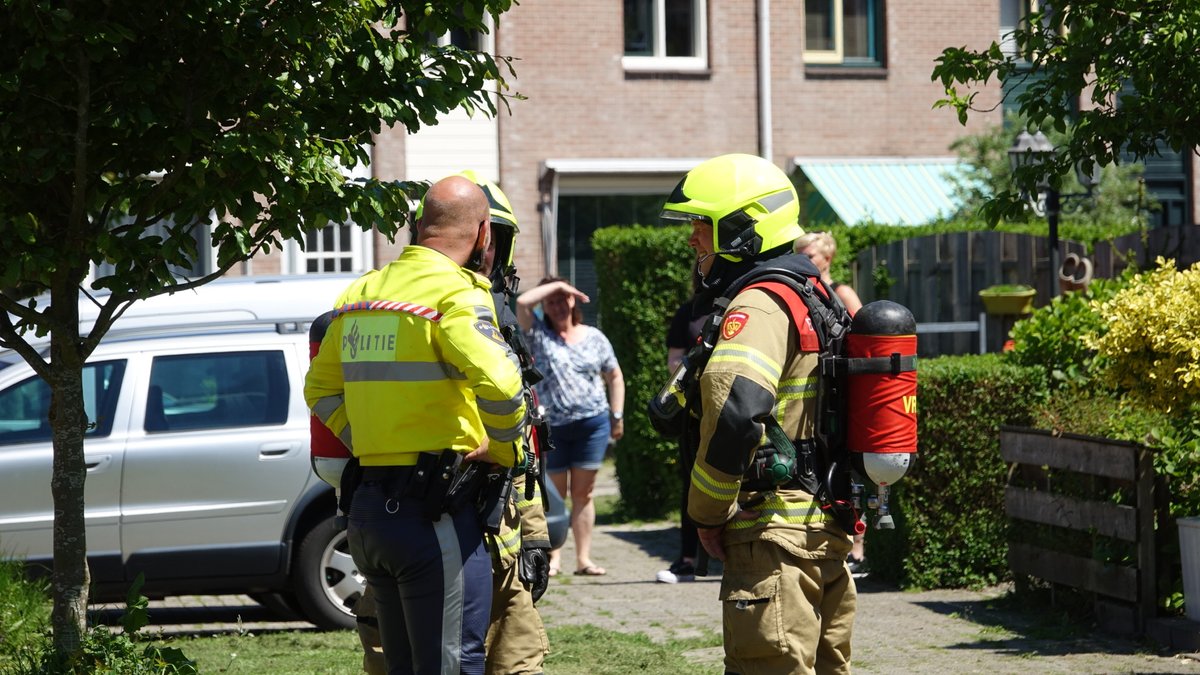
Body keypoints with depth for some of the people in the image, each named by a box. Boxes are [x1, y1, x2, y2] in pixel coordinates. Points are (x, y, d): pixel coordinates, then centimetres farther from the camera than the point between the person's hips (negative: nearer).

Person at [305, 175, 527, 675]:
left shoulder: (359, 294, 13)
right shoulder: (453, 293, -12)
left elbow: (320, 388, 21)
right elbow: (498, 384, -25)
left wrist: (370, 446, 13)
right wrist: (504, 451, -8)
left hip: (368, 508, 8)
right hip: (434, 513, -8)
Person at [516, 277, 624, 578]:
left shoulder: (594, 337, 9)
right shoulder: (539, 335, 3)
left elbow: (614, 377, 16)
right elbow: (522, 302, -14)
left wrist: (617, 416, 10)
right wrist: (555, 285, -5)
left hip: (592, 424, 1)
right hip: (551, 427, -1)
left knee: (583, 493, 5)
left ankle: (584, 558, 7)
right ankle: (553, 558, 10)